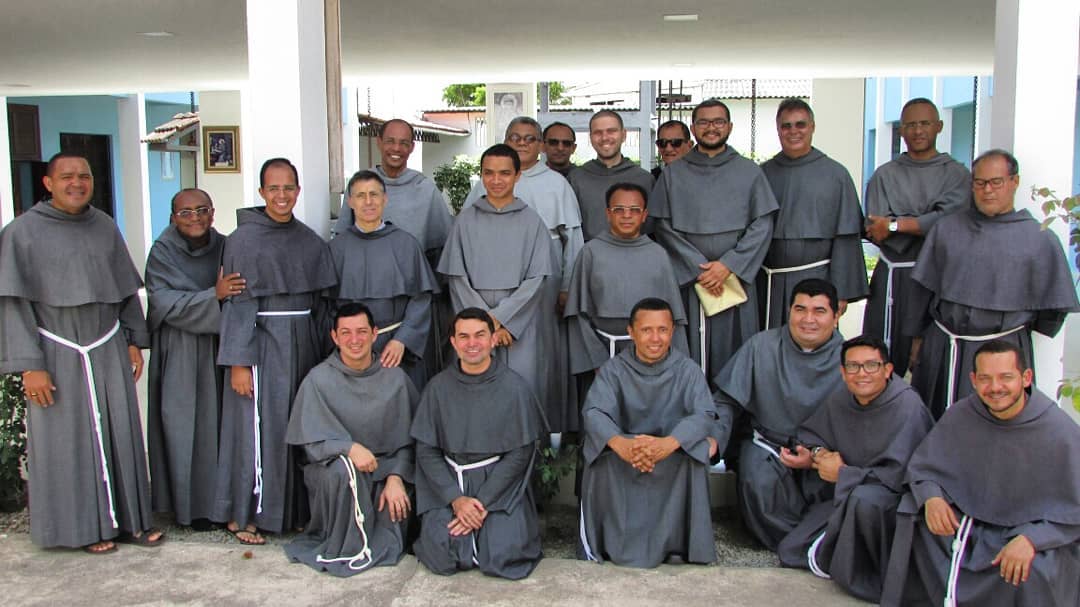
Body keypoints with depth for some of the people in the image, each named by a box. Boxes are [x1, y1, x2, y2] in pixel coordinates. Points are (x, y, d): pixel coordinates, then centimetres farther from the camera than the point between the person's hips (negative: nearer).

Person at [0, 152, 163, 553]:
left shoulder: (105, 227, 7)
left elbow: (128, 290, 14)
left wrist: (135, 341, 9)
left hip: (109, 350, 4)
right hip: (58, 354, -4)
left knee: (120, 434, 7)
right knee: (69, 440, 4)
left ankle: (129, 519, 18)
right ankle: (84, 527, 16)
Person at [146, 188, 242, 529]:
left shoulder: (223, 247, 4)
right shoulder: (162, 252, -5)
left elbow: (238, 292, 11)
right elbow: (164, 303, -15)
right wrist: (214, 295, -25)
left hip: (216, 347, 3)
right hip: (179, 351, -3)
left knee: (215, 419, 5)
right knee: (184, 422, 0)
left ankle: (217, 497, 16)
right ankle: (190, 504, 9)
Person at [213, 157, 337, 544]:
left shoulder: (309, 240, 9)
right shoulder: (244, 238, -4)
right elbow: (237, 303, -8)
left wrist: (322, 352, 8)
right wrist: (238, 362, -13)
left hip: (302, 344, 5)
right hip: (262, 343, -5)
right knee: (260, 425, -3)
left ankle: (294, 509, 19)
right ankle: (242, 515, 9)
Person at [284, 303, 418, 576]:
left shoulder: (395, 378, -1)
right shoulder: (319, 379, -6)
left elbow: (406, 440, 2)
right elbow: (311, 441, -8)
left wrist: (396, 477, -13)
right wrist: (349, 448, -26)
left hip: (384, 470, 2)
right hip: (330, 469, -2)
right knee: (343, 468, -35)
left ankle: (378, 545, 10)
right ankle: (343, 548, -12)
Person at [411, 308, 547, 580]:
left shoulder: (515, 387, -5)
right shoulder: (438, 387, 0)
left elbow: (521, 452, -5)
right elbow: (426, 450, 1)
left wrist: (483, 502, -13)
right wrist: (456, 499, -13)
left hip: (500, 482, -1)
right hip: (449, 482, 1)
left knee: (503, 556, -20)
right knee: (442, 555, -18)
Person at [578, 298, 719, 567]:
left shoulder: (687, 370, -2)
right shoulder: (613, 369, -1)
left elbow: (704, 414, -18)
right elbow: (593, 411, -18)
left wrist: (669, 443, -41)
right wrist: (619, 443, -42)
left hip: (674, 459, 0)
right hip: (622, 463, 0)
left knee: (692, 453, -30)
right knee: (600, 454, -29)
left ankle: (675, 541, -15)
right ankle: (611, 539, -14)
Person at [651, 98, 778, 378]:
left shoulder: (749, 172, 8)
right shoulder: (673, 173, 8)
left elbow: (763, 225, 1)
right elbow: (663, 226, 1)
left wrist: (728, 265, -10)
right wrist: (698, 267, -10)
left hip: (735, 277, 0)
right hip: (687, 279, 0)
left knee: (733, 350, 2)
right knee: (692, 354, -1)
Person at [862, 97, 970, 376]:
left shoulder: (957, 174, 7)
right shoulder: (884, 175, 10)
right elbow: (874, 230, -3)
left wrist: (895, 224, -11)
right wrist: (924, 224, -8)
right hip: (893, 278, 1)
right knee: (883, 359, 0)